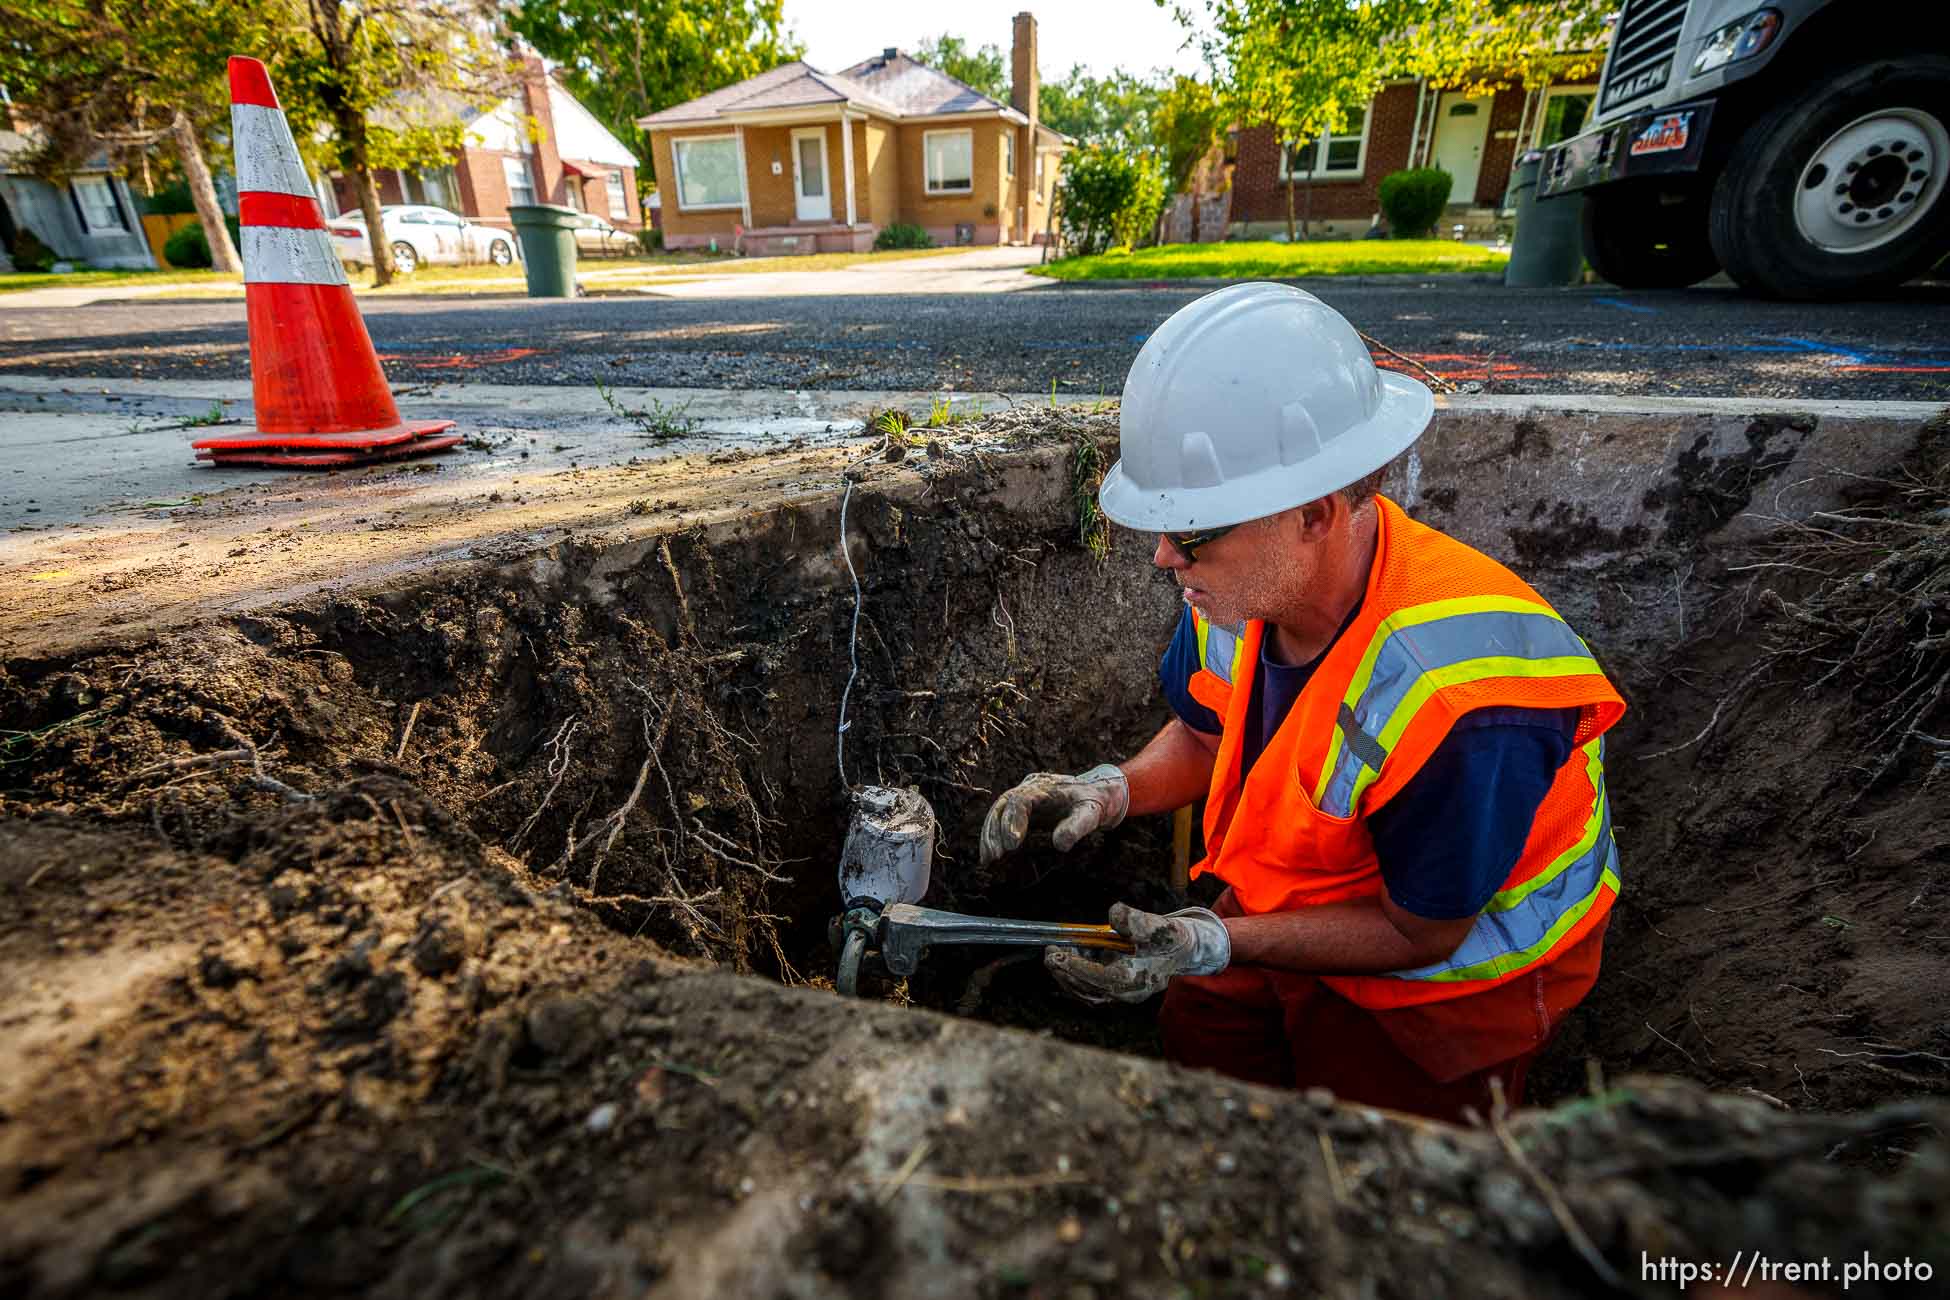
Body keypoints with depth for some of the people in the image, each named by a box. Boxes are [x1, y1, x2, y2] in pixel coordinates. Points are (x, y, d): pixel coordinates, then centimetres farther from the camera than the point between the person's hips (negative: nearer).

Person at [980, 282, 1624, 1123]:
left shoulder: (1460, 704, -38)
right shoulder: (1244, 578, -19)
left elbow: (1418, 932, -22)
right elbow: (1204, 736, -1)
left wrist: (1219, 946, -29)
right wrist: (1113, 790, -19)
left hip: (1450, 972, -5)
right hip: (1291, 909, 6)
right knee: (1189, 1031, 11)